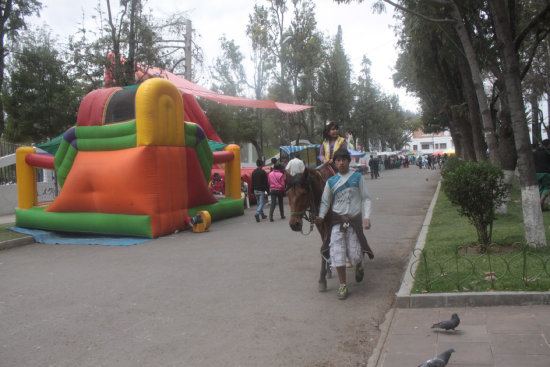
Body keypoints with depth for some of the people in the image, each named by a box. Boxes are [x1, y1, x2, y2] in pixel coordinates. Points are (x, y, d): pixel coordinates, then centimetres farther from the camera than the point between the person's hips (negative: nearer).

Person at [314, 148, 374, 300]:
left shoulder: (358, 177, 2)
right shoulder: (331, 181, 6)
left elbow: (366, 198, 1)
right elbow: (325, 202, 7)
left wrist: (367, 217, -10)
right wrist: (321, 216, -9)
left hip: (354, 220, -1)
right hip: (337, 220, 2)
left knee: (354, 254, -2)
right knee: (337, 252, -5)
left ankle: (359, 265, 36)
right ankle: (343, 285, 9)